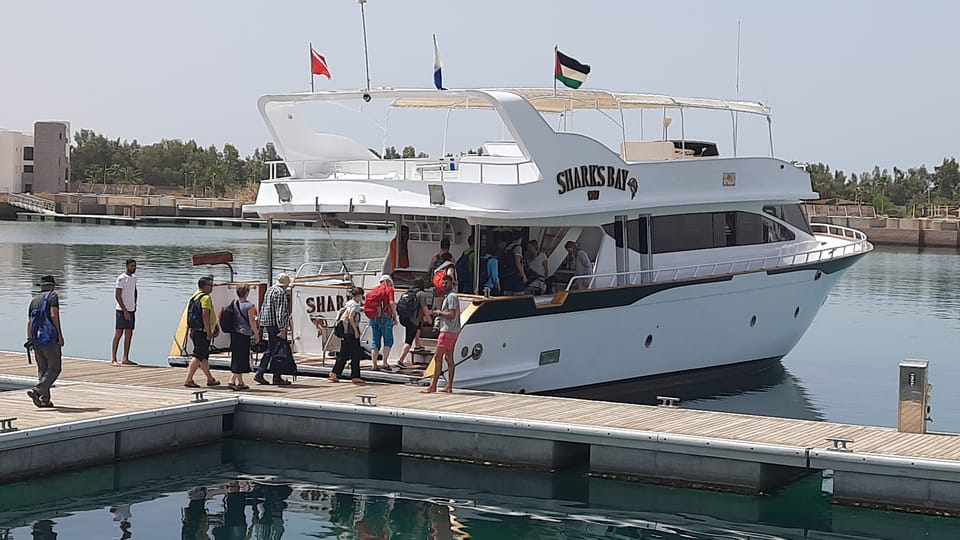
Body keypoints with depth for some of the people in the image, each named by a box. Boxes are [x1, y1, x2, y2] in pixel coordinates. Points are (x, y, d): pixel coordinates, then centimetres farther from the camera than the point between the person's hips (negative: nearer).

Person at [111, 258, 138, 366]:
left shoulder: (134, 277, 13)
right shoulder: (121, 278, -11)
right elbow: (117, 295, -14)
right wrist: (125, 310, -18)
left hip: (131, 310, 8)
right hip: (122, 310, -8)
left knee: (129, 334, 8)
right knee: (119, 333, -7)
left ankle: (126, 359, 12)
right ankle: (113, 359, -6)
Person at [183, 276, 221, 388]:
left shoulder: (194, 296, 16)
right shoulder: (206, 297, -13)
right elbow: (205, 316, -21)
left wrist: (191, 330, 23)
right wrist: (209, 332, -19)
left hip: (195, 331, 10)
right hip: (203, 332, -10)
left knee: (204, 356, 16)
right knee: (198, 356, -8)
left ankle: (210, 379, 26)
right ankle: (188, 380, -11)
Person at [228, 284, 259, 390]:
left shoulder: (232, 304, 7)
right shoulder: (249, 305, -11)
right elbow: (252, 322, -12)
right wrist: (257, 335, -4)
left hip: (233, 333, 7)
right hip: (244, 334, -7)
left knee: (236, 358, 13)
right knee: (241, 358, -3)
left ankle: (240, 382, 19)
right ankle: (232, 381, -12)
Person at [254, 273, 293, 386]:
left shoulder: (269, 290, 16)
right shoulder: (281, 293, -13)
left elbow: (263, 309, 21)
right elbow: (280, 312, -20)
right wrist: (282, 329, -22)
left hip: (268, 324, 9)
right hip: (276, 324, -9)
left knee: (270, 350, 15)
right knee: (278, 351, -3)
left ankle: (259, 373, 10)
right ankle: (277, 377, 0)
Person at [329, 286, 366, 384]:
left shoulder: (348, 303, 14)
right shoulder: (355, 304, -10)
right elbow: (351, 317, -20)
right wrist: (356, 330, -18)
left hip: (344, 332, 9)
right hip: (351, 332, -9)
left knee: (343, 354, 12)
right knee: (355, 355, -2)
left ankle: (334, 374, 9)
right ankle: (355, 377, -2)